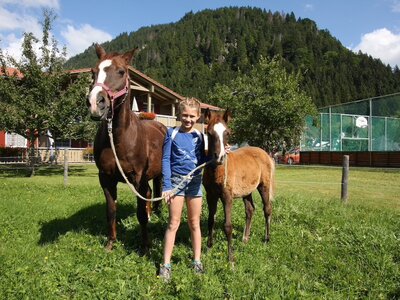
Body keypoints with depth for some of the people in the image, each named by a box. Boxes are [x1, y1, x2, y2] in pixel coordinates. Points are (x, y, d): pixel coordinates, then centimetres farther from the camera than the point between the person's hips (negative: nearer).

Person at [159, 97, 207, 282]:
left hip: (195, 181, 3)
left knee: (194, 223, 11)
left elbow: (202, 160, 9)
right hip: (176, 180, -3)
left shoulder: (199, 136, 5)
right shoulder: (172, 133, -4)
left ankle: (197, 261, 23)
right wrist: (167, 185, -14)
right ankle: (166, 265, 9)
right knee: (173, 223, 0)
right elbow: (165, 160, -7)